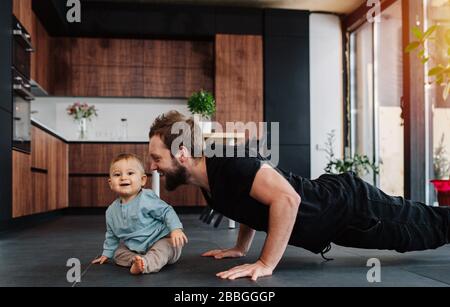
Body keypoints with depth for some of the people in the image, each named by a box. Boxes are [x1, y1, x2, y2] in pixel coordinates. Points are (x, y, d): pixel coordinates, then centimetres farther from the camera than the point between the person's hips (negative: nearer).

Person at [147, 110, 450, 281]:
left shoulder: (227, 163, -32)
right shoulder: (208, 181, -2)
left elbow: (286, 198, -39)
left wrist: (266, 264, -33)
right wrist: (241, 248, 12)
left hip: (350, 206, -8)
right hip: (331, 205, 8)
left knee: (424, 227, 15)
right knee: (422, 227, 28)